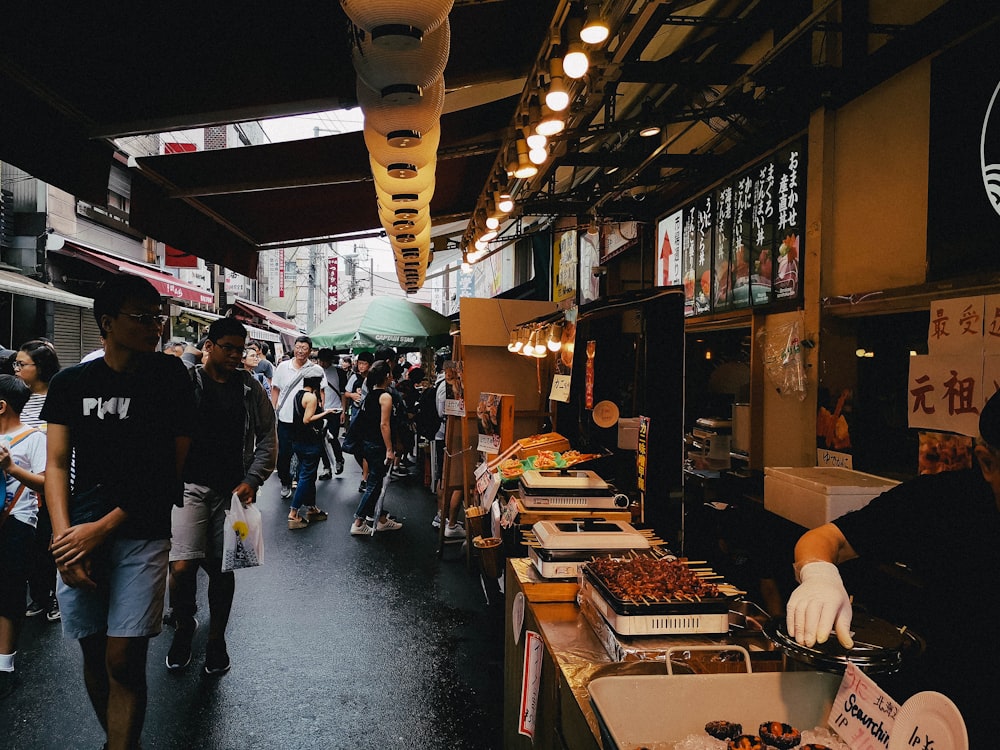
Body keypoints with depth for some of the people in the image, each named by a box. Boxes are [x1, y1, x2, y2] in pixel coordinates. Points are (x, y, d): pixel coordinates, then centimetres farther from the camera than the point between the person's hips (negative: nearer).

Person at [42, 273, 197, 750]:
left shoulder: (171, 378, -3)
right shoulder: (71, 384, 4)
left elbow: (170, 468, -5)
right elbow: (56, 464, 3)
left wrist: (104, 527, -10)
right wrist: (64, 536, -10)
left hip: (142, 535, -2)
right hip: (80, 535, 3)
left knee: (124, 662, -5)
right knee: (94, 655, 13)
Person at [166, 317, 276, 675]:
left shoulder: (250, 388, 6)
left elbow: (267, 439, 7)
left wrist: (252, 480, -5)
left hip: (233, 491, 2)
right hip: (191, 486, -2)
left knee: (223, 568, 10)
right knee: (182, 566, -11)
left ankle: (216, 639, 29)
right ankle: (184, 627, 18)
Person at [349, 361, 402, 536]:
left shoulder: (369, 395, 8)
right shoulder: (385, 396, -16)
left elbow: (364, 419, 12)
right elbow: (384, 425, -20)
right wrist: (389, 449, -17)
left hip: (367, 443, 9)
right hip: (378, 446, -9)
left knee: (375, 482, 17)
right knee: (374, 484, -1)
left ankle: (381, 519, 28)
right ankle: (358, 523, 1)